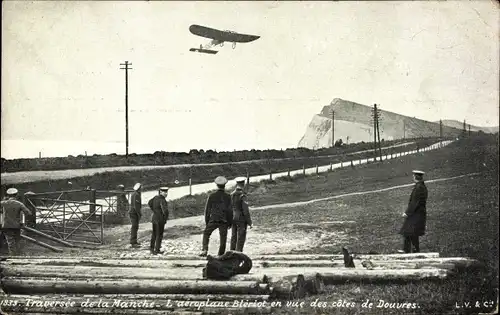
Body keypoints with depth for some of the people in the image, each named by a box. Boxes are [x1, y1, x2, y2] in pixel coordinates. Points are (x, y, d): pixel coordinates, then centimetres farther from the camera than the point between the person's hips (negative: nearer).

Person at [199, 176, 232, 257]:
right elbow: (230, 211, 0)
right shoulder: (228, 197, -2)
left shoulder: (211, 196, -1)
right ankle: (221, 255, 9)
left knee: (206, 234, 16)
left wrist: (206, 221, 12)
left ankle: (204, 250, 0)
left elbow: (207, 209, 3)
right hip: (224, 221, 0)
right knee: (223, 238, 8)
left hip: (213, 220, 0)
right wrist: (230, 222, 8)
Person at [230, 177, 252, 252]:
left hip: (233, 219, 7)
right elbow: (245, 210, -19)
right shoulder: (242, 195, -16)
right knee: (241, 239, -2)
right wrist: (249, 222, -11)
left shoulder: (231, 195, 4)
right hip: (241, 220, -7)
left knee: (233, 238, 12)